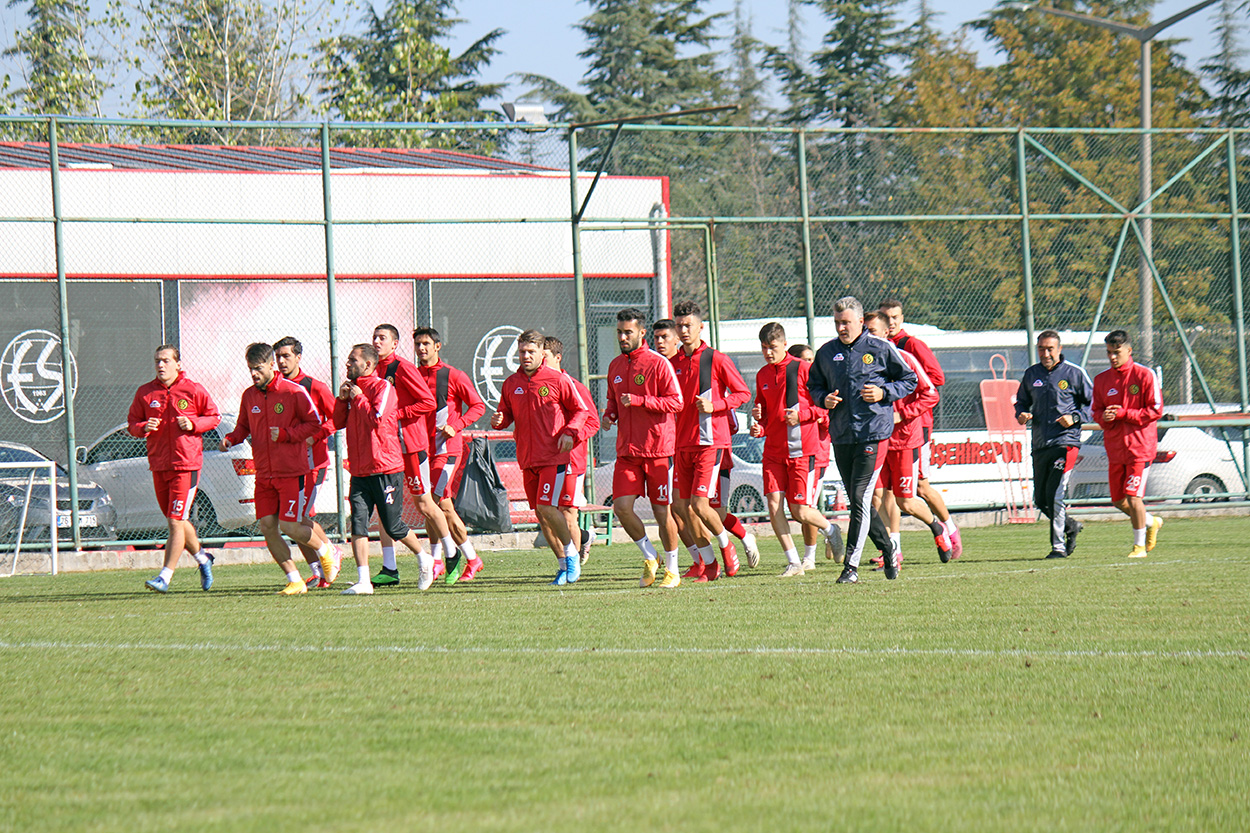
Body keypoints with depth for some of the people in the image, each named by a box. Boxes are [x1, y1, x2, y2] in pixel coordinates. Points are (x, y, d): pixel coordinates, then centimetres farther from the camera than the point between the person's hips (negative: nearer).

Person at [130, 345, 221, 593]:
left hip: (186, 463, -5)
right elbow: (132, 423, 11)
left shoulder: (193, 390, -2)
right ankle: (202, 557, 37)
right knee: (176, 521, 14)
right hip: (158, 465, 5)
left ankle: (165, 577, -10)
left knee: (176, 521, -10)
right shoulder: (145, 393, 6)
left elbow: (214, 417, 6)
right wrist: (143, 428, -11)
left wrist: (193, 423, -12)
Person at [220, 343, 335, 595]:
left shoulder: (293, 392, -9)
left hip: (293, 472, -6)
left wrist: (285, 434, -17)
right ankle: (295, 581, 9)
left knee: (289, 526, -9)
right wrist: (229, 439, -5)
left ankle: (325, 550, 20)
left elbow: (314, 424, -5)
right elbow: (243, 427, 17)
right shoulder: (249, 395, 8)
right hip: (264, 474, 6)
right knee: (267, 527, -1)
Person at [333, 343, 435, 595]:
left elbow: (376, 418, -22)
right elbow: (338, 423, 15)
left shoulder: (383, 387, -9)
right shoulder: (352, 388, 14)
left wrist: (357, 398, -11)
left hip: (385, 470, -6)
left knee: (393, 526, 2)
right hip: (360, 471, 6)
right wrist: (341, 399, 0)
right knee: (358, 523, -7)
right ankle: (363, 581, -9)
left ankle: (423, 559, 27)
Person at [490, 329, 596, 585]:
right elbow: (506, 413, 19)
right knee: (540, 512, 6)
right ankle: (564, 565, 18)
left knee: (547, 506, -17)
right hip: (527, 458, 5)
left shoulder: (558, 380, -4)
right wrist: (498, 421, -5)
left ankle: (571, 554, 5)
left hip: (554, 456, -5)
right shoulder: (511, 383, 9)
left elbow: (581, 410, 3)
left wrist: (570, 432, -13)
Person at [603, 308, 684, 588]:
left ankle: (672, 570, 13)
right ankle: (649, 558, 13)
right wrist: (609, 414, 5)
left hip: (658, 449, -5)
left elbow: (676, 402, -11)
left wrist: (639, 401, -20)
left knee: (661, 510, -1)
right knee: (621, 506, -7)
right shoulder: (615, 366, 13)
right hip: (626, 450, 5)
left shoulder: (658, 363, -7)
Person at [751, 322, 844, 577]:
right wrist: (759, 427, 2)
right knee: (774, 504, -9)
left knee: (800, 512, -6)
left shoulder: (803, 369, -6)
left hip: (801, 449, -5)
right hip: (773, 450, 5)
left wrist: (801, 414, -17)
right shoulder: (762, 375, 11)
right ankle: (793, 563, 0)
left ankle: (830, 530, 27)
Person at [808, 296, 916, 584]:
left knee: (860, 499, -12)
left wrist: (884, 393, -10)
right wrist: (824, 399, 0)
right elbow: (813, 385, 21)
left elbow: (910, 380, 6)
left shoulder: (881, 348, -2)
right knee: (857, 502, 11)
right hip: (841, 437, 5)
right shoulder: (826, 352, 9)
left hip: (874, 433, -5)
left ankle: (852, 565, -13)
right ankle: (888, 550, 30)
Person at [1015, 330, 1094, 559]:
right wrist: (1022, 414, 2)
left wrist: (1075, 417, -14)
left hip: (1065, 442, -6)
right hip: (1040, 445, 6)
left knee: (1055, 493, -16)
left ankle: (1058, 546, -8)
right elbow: (1022, 401, 24)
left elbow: (1093, 403, 2)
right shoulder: (1031, 374, 12)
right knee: (1041, 499, 8)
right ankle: (1070, 527, 34)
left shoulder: (1074, 373, -2)